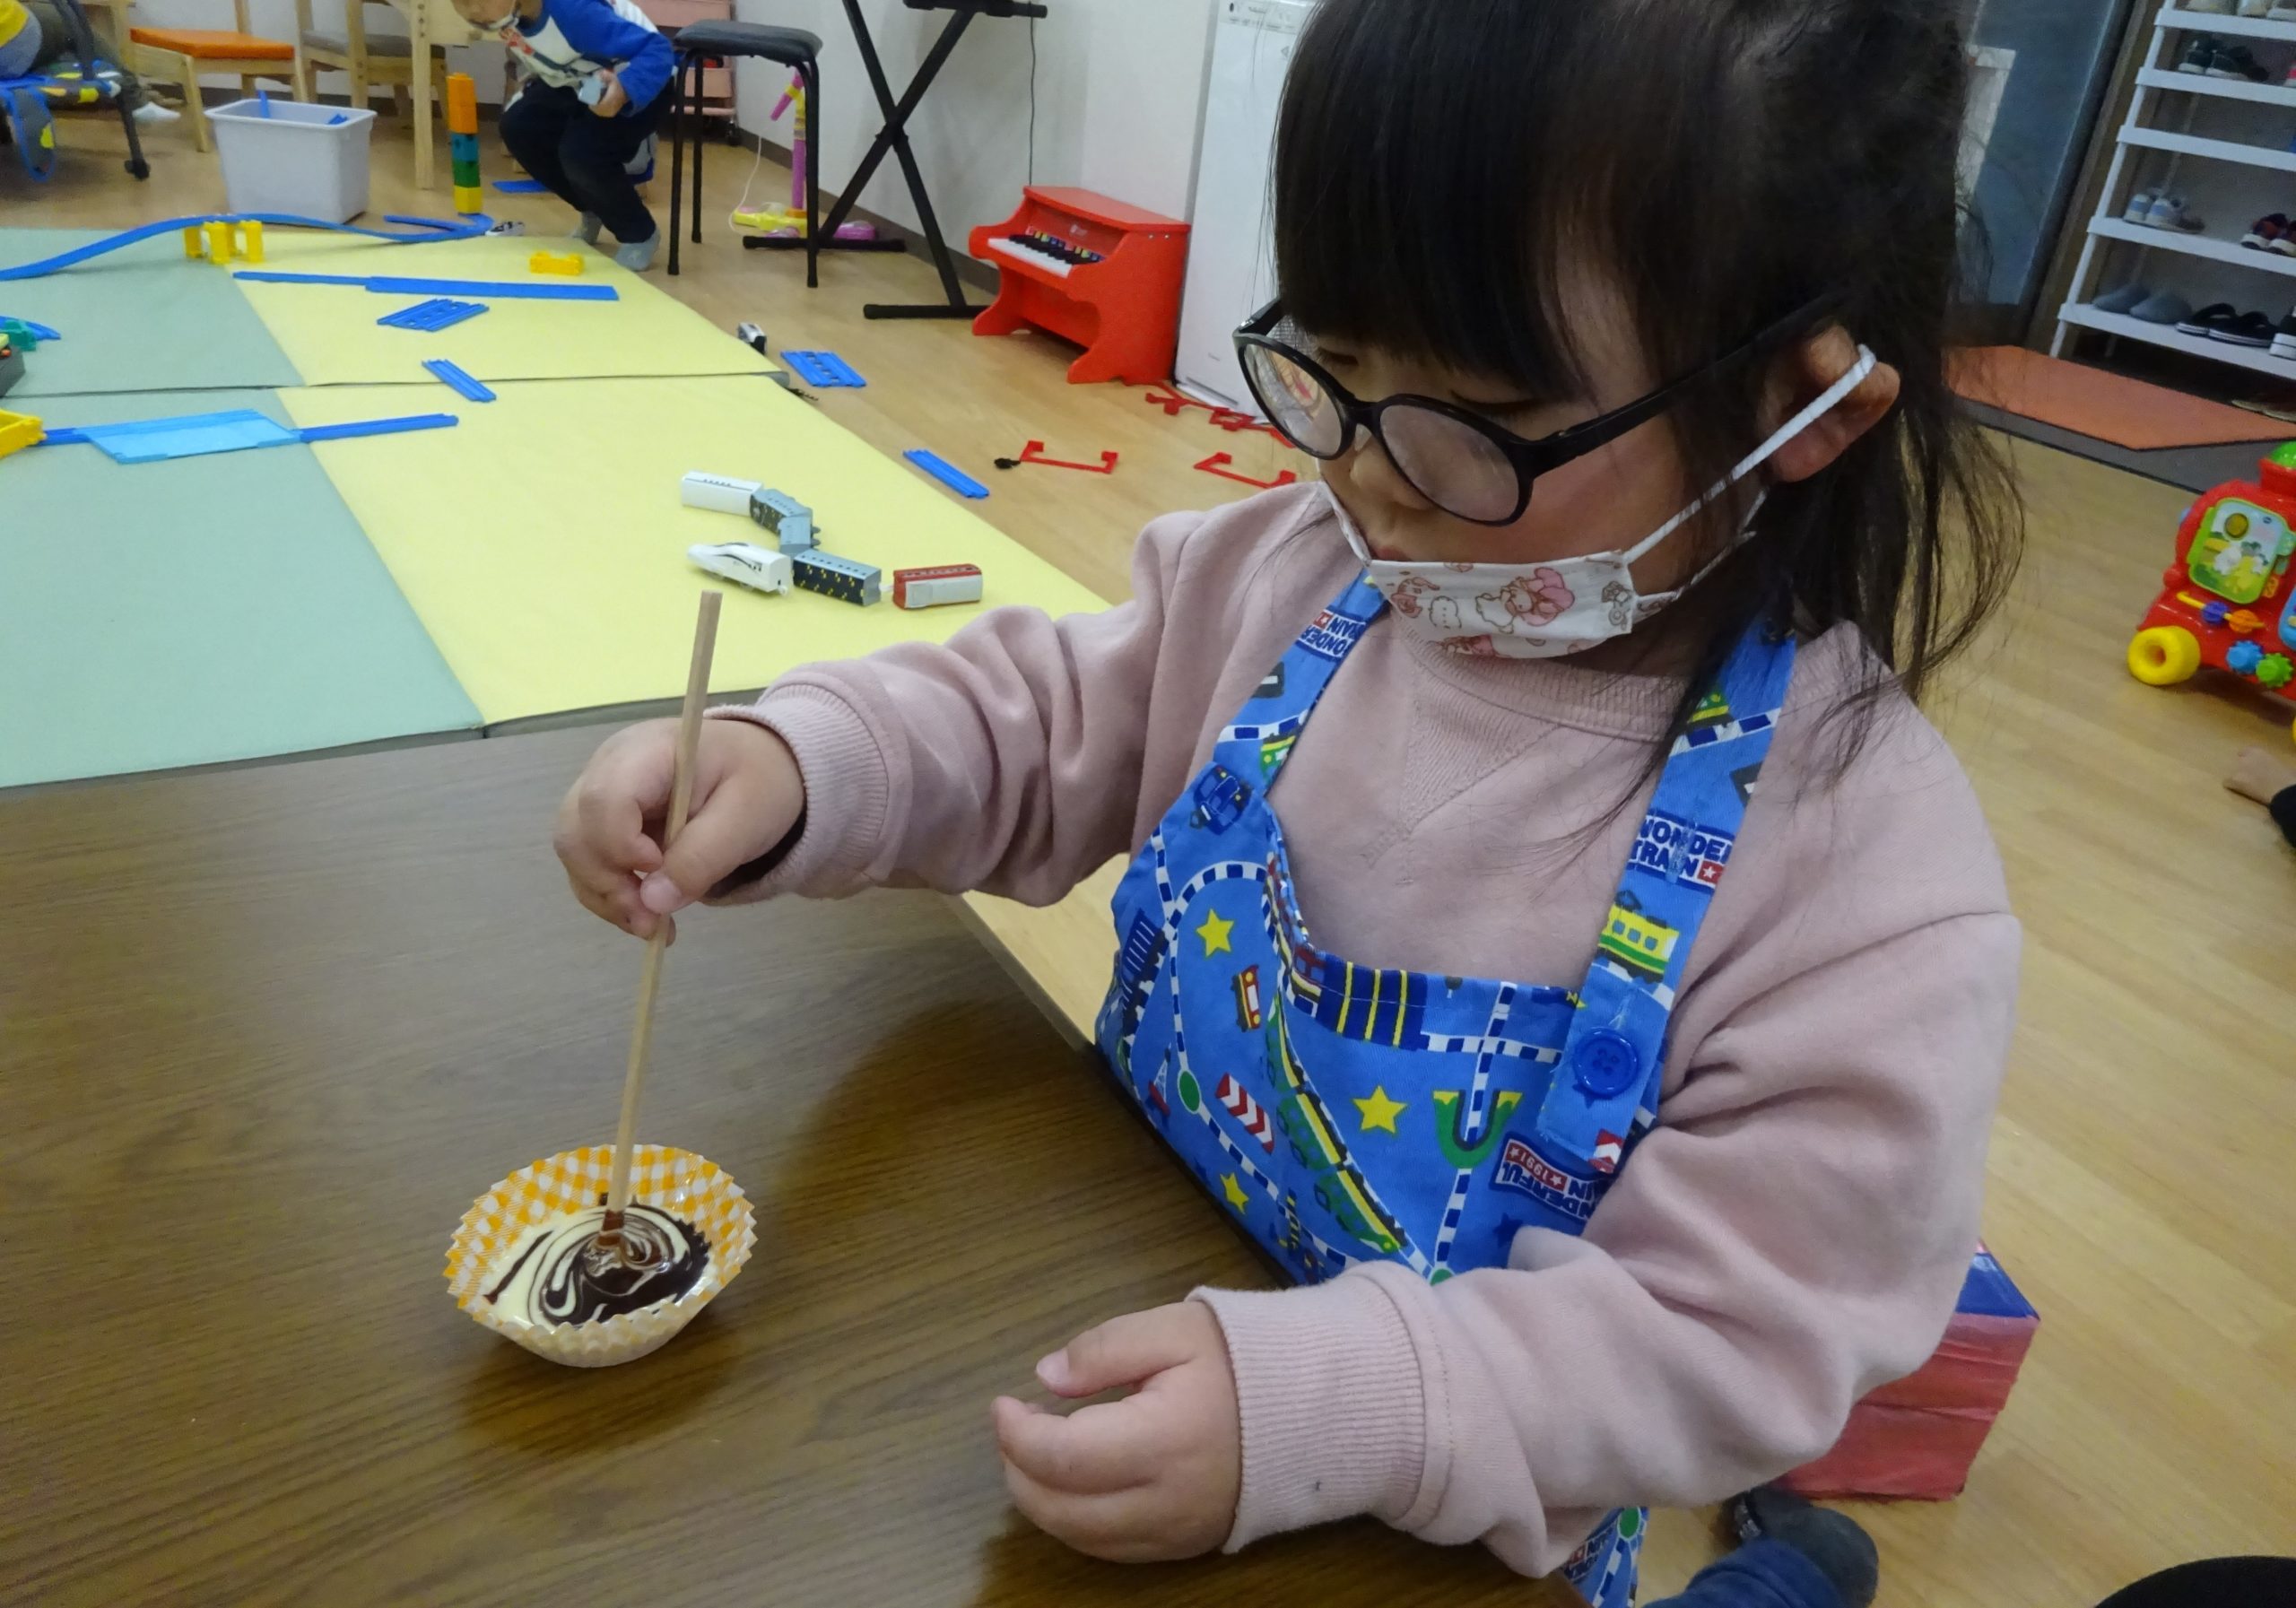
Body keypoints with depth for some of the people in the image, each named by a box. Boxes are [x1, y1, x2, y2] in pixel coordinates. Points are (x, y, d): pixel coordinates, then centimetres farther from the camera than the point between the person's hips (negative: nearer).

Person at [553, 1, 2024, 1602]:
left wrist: (1323, 1405, -33)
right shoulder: (1296, 572, -14)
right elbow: (1039, 720, -1)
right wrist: (793, 766, -18)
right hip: (1121, 1321, 3)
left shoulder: (1877, 888, -25)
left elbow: (1725, 1331, -22)